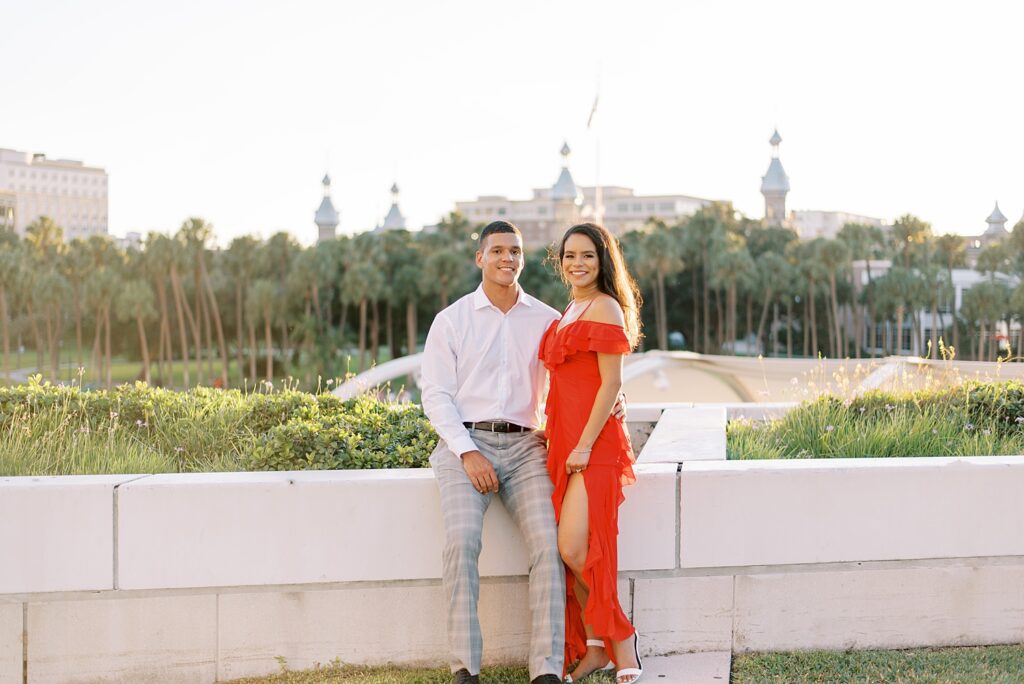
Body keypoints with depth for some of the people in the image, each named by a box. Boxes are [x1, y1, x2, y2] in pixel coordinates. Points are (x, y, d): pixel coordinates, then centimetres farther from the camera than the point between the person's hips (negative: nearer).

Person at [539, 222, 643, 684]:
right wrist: (560, 441, 13)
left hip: (592, 443, -9)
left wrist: (585, 445, -18)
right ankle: (595, 646, 12)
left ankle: (620, 639, -2)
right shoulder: (571, 312, 20)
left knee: (575, 549, -15)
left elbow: (611, 383, -13)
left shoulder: (604, 307, -7)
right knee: (570, 551, 5)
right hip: (563, 442, 9)